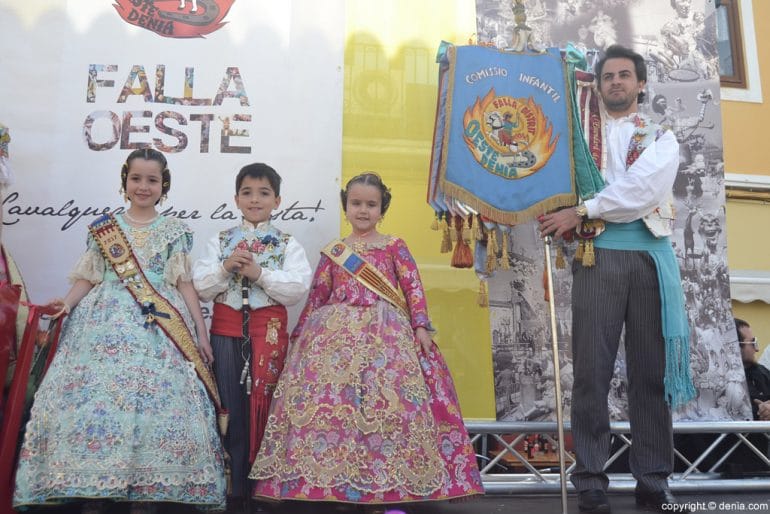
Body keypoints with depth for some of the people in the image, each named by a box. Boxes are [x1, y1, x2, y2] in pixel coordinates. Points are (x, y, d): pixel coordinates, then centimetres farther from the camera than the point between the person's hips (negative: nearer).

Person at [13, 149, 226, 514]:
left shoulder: (174, 231, 10)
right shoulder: (103, 227, 12)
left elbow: (184, 282, 7)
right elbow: (89, 277, 11)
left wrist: (201, 330, 1)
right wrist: (68, 303, -9)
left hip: (160, 326, -1)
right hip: (106, 322, 1)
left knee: (156, 402, -11)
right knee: (93, 397, -9)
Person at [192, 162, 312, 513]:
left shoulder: (287, 245, 3)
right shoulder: (220, 241, 7)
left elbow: (298, 290, -10)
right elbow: (201, 289, 0)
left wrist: (259, 273, -18)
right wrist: (225, 268, -16)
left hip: (269, 332, -1)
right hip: (226, 330, 2)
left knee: (262, 406, 4)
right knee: (230, 408, 6)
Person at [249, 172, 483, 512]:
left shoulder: (394, 247, 11)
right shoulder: (332, 252, 15)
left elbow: (413, 287, 4)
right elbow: (316, 297, 18)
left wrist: (421, 326, -8)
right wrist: (298, 335, 18)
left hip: (385, 334, -2)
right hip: (335, 335, 2)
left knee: (388, 402, -14)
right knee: (323, 399, -11)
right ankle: (328, 481, -1)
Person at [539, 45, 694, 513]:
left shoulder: (662, 138, 15)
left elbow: (642, 187, -5)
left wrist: (582, 211, -11)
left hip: (650, 255, 1)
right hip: (598, 254, 0)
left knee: (652, 368, 1)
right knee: (593, 368, -5)